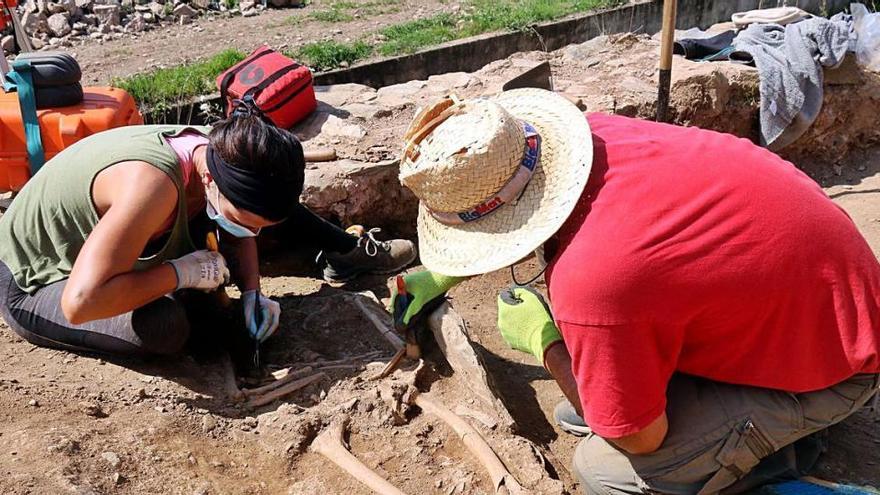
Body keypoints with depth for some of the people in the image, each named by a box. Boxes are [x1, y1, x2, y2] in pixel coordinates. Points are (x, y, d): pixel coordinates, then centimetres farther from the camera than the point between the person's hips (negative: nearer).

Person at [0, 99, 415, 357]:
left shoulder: (218, 152, -18)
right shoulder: (152, 183, -42)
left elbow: (238, 233, 2)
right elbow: (81, 303, -45)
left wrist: (251, 292, -13)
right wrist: (181, 273, -36)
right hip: (34, 285, -7)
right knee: (167, 326, -36)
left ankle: (344, 250, 11)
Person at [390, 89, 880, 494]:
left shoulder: (586, 285, -39)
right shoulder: (587, 133, -16)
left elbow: (640, 439, -20)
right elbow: (529, 217, 10)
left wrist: (543, 341, -10)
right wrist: (443, 275, 13)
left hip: (837, 362, -7)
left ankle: (781, 443, 8)